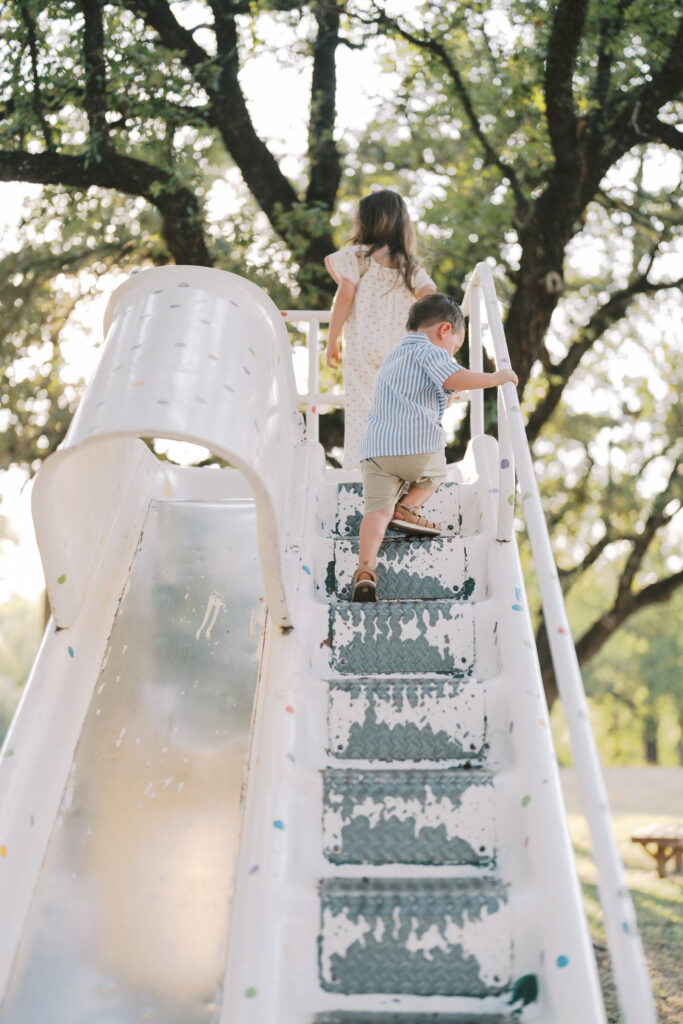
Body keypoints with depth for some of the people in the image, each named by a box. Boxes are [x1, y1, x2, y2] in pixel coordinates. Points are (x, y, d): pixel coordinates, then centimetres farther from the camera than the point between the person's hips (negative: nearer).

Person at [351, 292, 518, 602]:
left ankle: (365, 569, -23)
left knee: (377, 508, -5)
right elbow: (453, 379, -14)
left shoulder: (392, 358, 33)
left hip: (375, 448, 5)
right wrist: (497, 377, -2)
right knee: (436, 473, 27)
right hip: (419, 446, -5)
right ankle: (406, 508, 6)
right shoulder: (429, 350, 5)